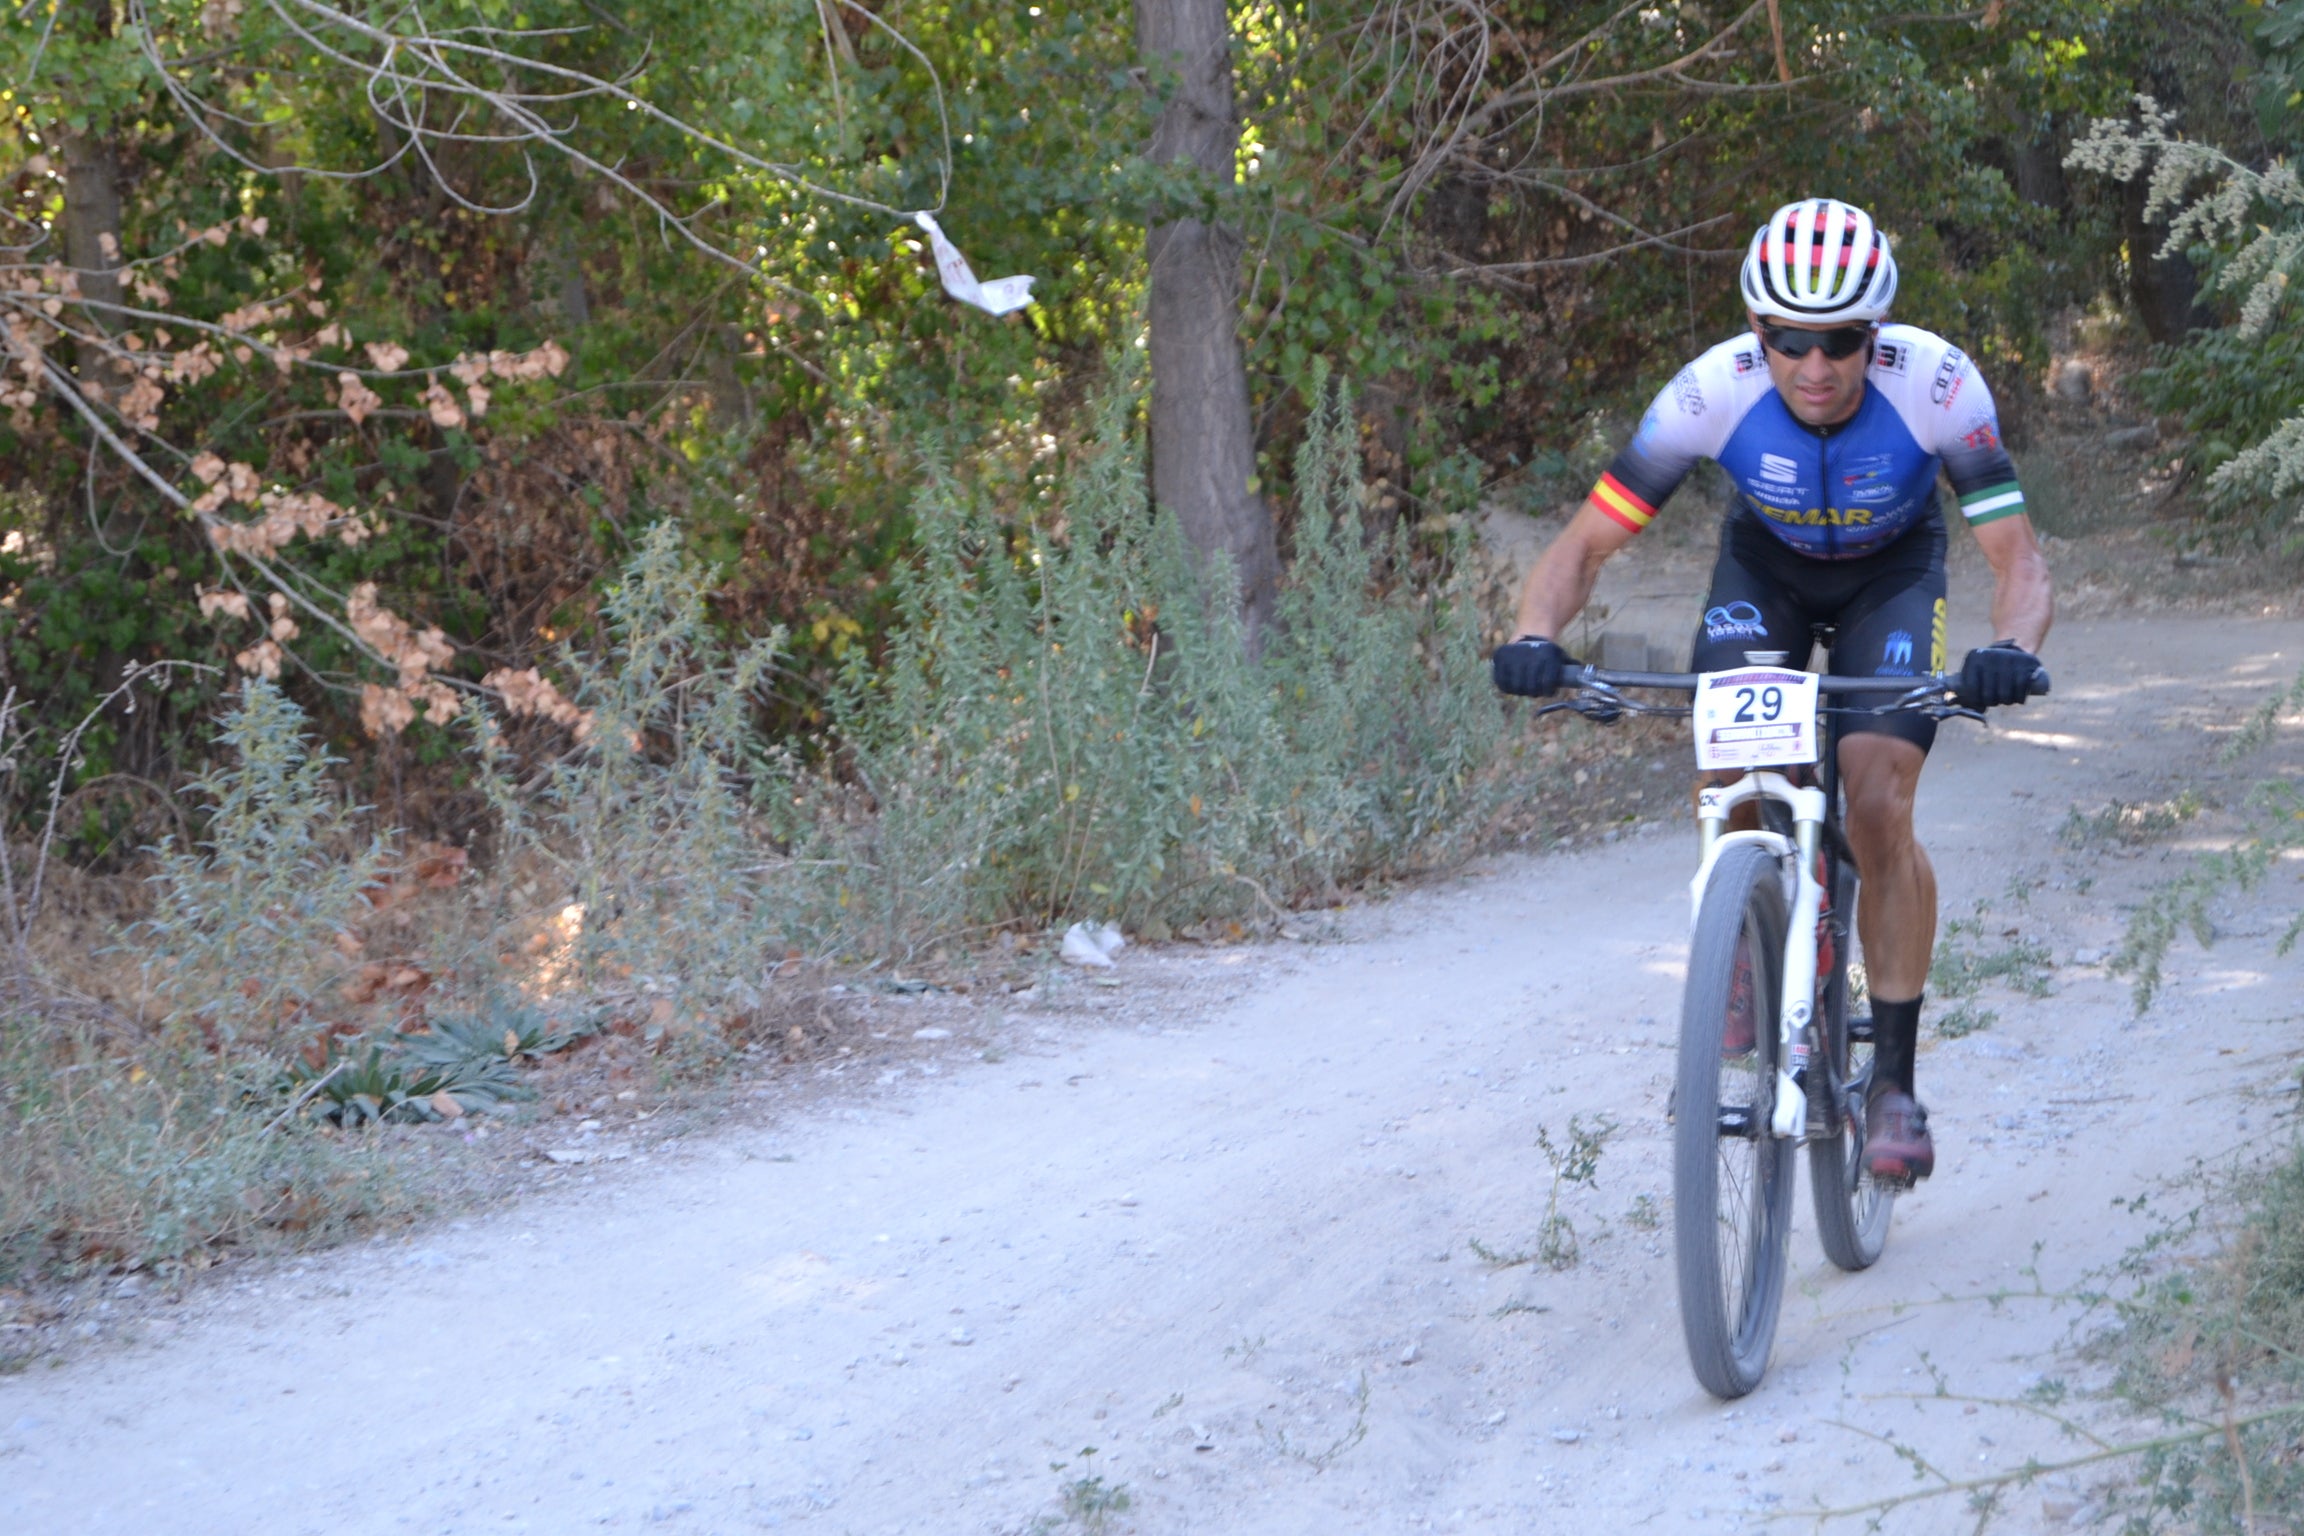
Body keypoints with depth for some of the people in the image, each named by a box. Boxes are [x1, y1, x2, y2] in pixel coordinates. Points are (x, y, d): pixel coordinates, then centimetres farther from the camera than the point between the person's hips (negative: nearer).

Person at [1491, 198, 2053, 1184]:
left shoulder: (1935, 384, -33)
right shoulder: (1714, 391, -31)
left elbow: (2017, 557, -31)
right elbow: (1586, 543, -26)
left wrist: (2009, 650, -53)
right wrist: (1536, 638, -46)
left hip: (1890, 575, -1)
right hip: (1766, 569, 1)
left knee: (1878, 809, -19)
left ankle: (1894, 1078, -6)